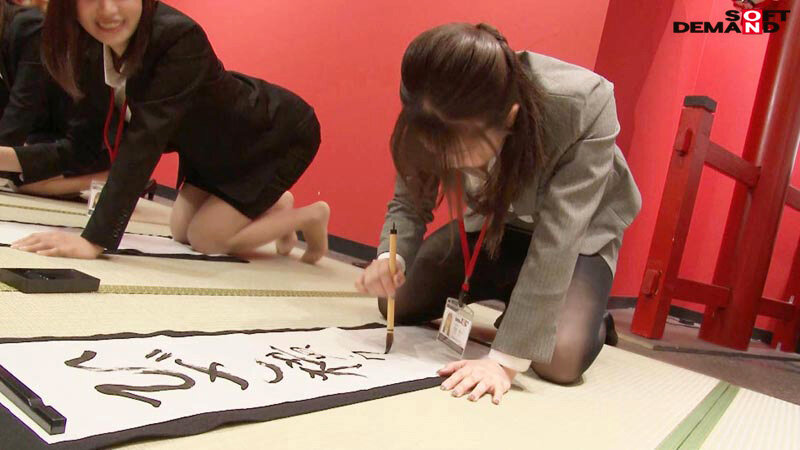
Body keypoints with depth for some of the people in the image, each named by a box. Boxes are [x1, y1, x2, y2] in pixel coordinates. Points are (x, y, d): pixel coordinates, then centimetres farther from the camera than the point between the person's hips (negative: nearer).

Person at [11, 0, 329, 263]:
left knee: (206, 239, -7)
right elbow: (85, 133, -2)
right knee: (181, 232, 14)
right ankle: (272, 207, 33)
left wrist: (96, 239, -42)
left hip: (277, 135, -7)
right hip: (216, 146, 8)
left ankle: (310, 216, 12)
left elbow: (146, 137, -41)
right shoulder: (89, 45, -13)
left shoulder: (179, 38, -35)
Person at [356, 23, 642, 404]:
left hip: (578, 231, -4)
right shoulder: (442, 118, -27)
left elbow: (556, 239, -38)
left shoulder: (585, 107, -39)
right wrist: (391, 260, -35)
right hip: (496, 219, 4)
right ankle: (516, 295, 18)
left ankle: (587, 312, 10)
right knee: (395, 301, -2)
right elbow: (409, 203, -13)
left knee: (560, 358, -27)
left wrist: (506, 359, -39)